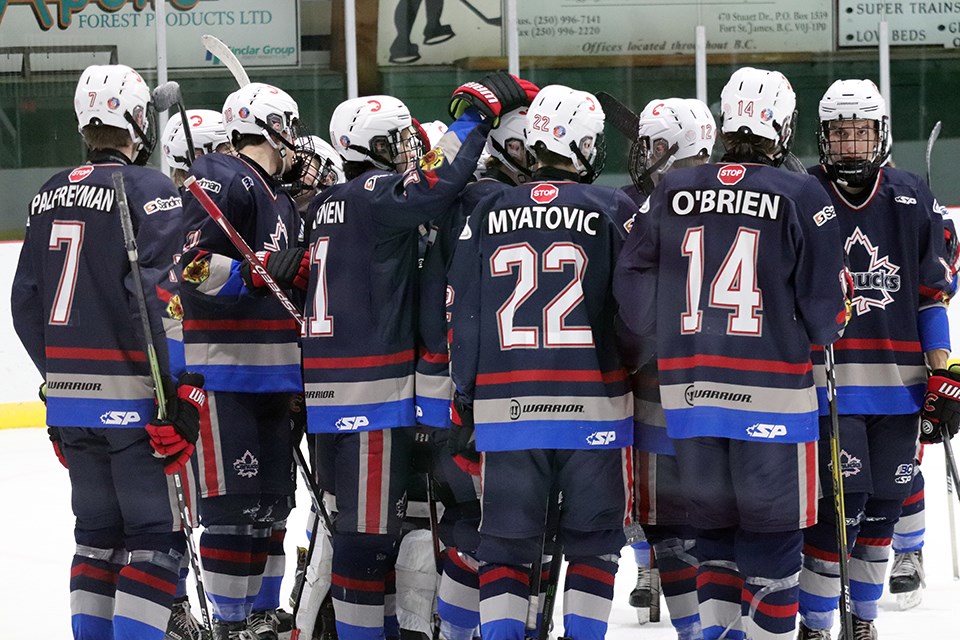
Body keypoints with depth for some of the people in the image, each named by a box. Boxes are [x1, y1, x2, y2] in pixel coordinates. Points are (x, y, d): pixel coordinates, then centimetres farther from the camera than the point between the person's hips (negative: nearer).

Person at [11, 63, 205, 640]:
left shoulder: (51, 195, 11)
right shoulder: (149, 190, -11)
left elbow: (28, 303, 15)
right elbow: (161, 300, -20)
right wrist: (182, 393, -18)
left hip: (71, 396, 7)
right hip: (133, 395, -7)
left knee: (99, 531, 16)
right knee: (156, 537, -4)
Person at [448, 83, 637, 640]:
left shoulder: (488, 214, 6)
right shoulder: (615, 211, -1)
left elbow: (464, 318, 6)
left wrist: (464, 407, 12)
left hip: (505, 407, 2)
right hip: (593, 406, -2)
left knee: (507, 544, 9)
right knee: (593, 541, 9)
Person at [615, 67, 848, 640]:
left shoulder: (672, 193, 4)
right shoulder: (801, 196, -6)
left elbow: (634, 294, 5)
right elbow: (826, 304, -6)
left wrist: (647, 355, 21)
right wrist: (818, 334, 16)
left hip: (687, 392, 4)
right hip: (773, 391, -4)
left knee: (714, 524, 16)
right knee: (773, 528, 5)